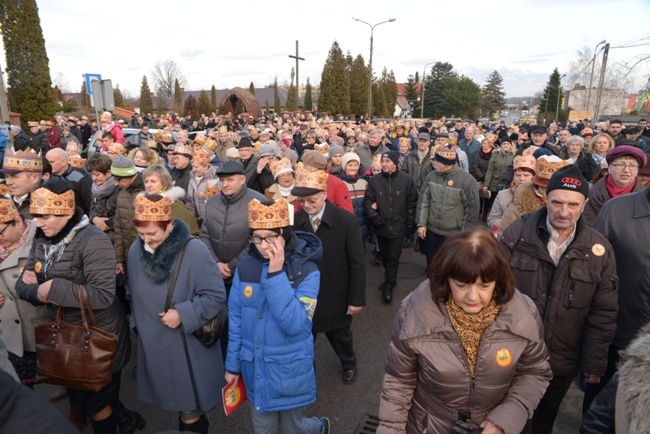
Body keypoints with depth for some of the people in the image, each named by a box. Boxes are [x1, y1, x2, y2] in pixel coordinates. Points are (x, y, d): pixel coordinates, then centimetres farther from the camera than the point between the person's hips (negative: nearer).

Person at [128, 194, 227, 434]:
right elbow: (135, 296, 12)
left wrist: (182, 314, -23)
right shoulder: (135, 250, -4)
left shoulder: (194, 251, -22)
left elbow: (216, 296, -18)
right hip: (153, 344, 5)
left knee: (190, 409, 8)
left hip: (189, 346, -5)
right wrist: (138, 324, 12)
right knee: (175, 401, 21)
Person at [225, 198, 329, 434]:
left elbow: (294, 324, -29)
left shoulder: (306, 271, -19)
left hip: (289, 371, -3)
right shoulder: (245, 267, -8)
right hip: (255, 369, 4)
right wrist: (232, 364, 7)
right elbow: (236, 320, 1)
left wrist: (276, 274, -32)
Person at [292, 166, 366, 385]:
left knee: (340, 335, 23)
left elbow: (357, 263, -12)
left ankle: (349, 364, 54)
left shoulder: (346, 220, -17)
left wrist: (356, 299, -11)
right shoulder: (293, 220, -13)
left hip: (336, 297, -1)